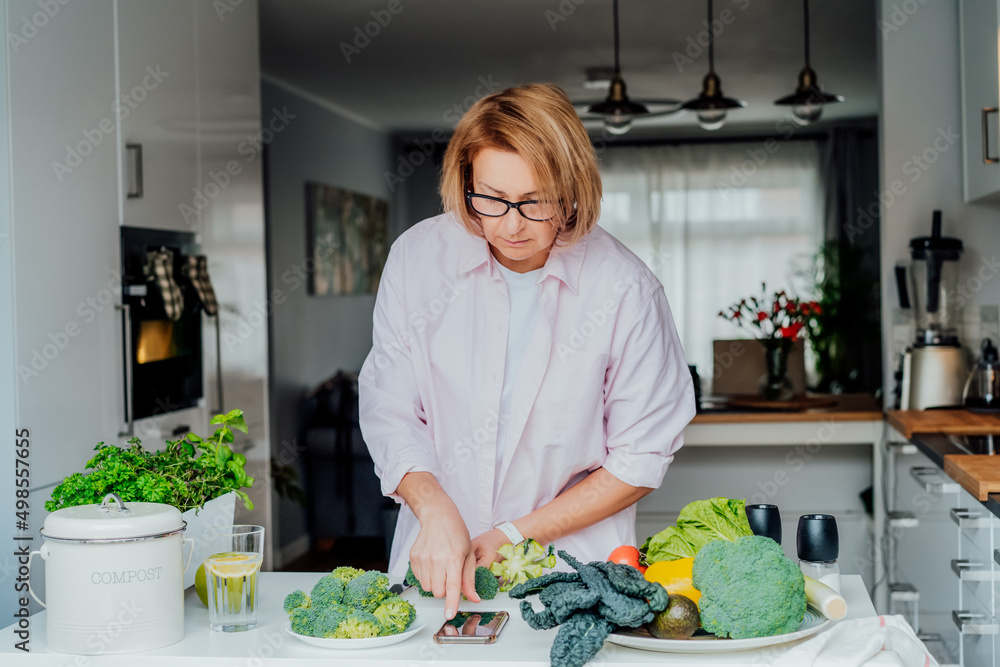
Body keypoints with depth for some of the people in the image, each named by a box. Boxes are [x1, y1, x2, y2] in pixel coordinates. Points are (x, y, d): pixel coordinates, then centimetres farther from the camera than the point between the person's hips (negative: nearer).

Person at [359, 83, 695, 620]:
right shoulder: (418, 255, -2)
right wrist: (437, 513, -15)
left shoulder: (626, 289, -8)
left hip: (571, 565, -2)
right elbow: (388, 409, 2)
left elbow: (640, 460, -2)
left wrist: (516, 535, -5)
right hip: (437, 560, 2)